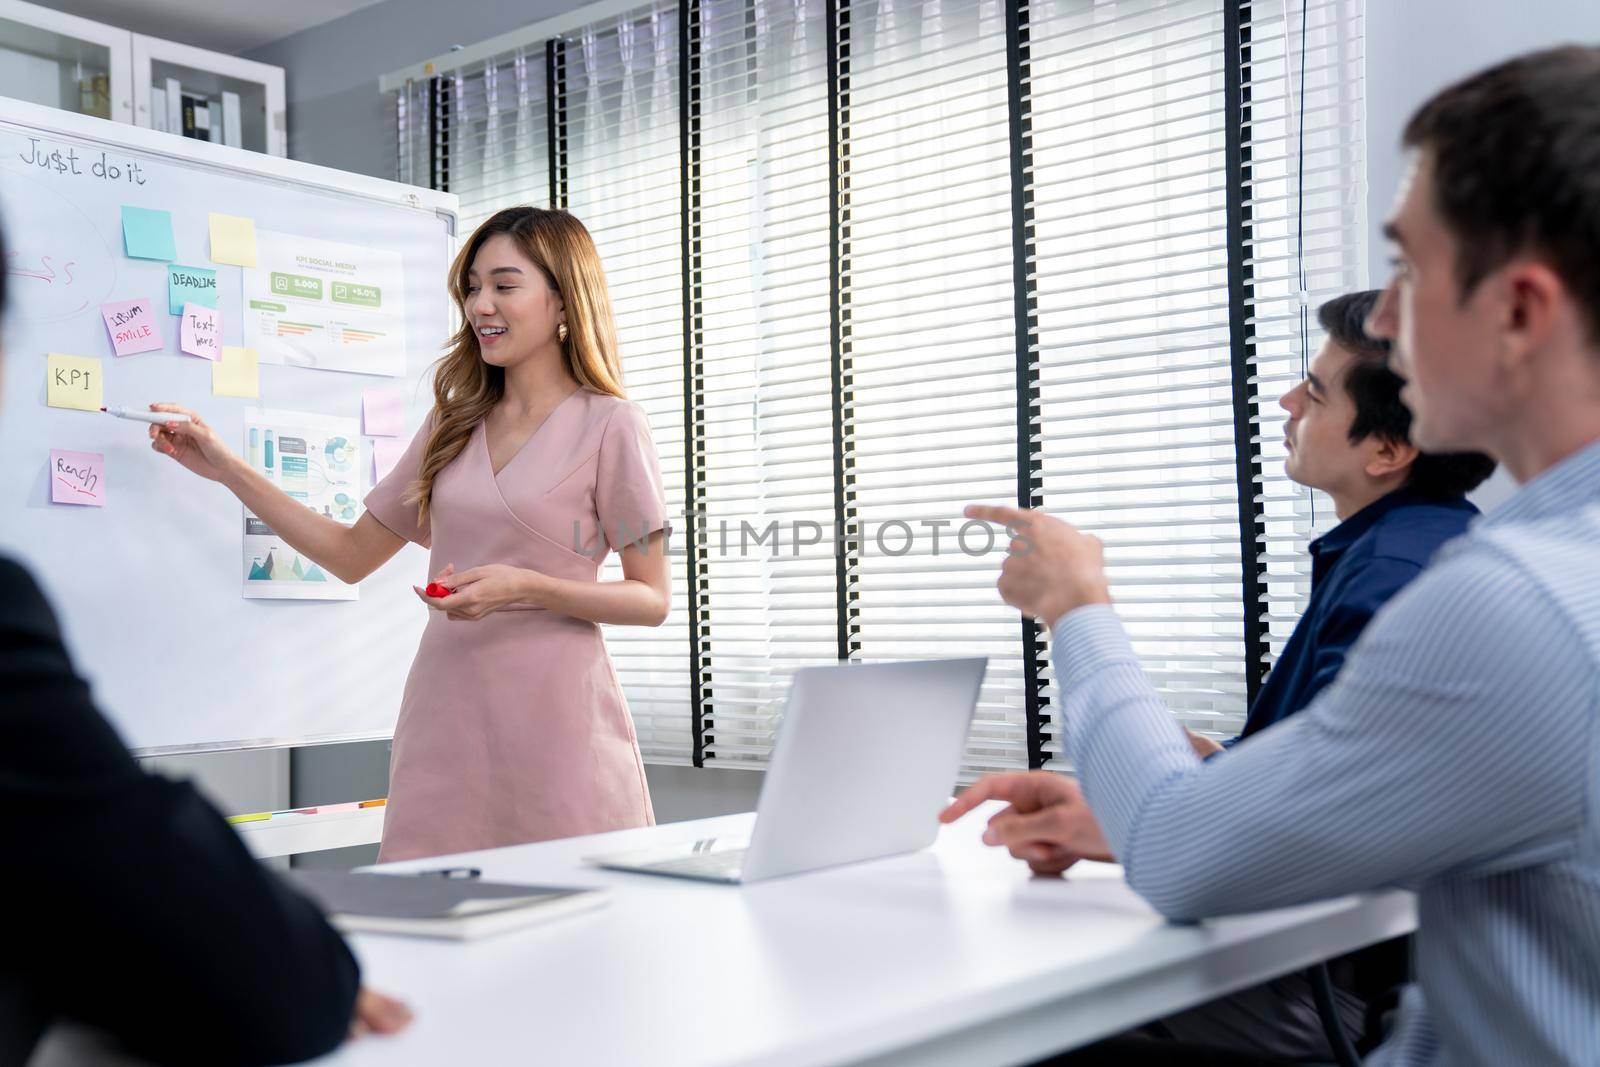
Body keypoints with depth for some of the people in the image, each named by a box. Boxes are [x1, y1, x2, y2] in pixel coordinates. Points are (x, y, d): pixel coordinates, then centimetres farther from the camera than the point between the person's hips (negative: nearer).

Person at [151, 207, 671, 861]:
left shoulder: (608, 426, -2)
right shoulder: (454, 427, 15)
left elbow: (653, 600, -4)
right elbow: (352, 555, 18)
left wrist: (525, 587, -18)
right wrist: (225, 468, 14)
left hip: (552, 724, -4)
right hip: (442, 718, 5)